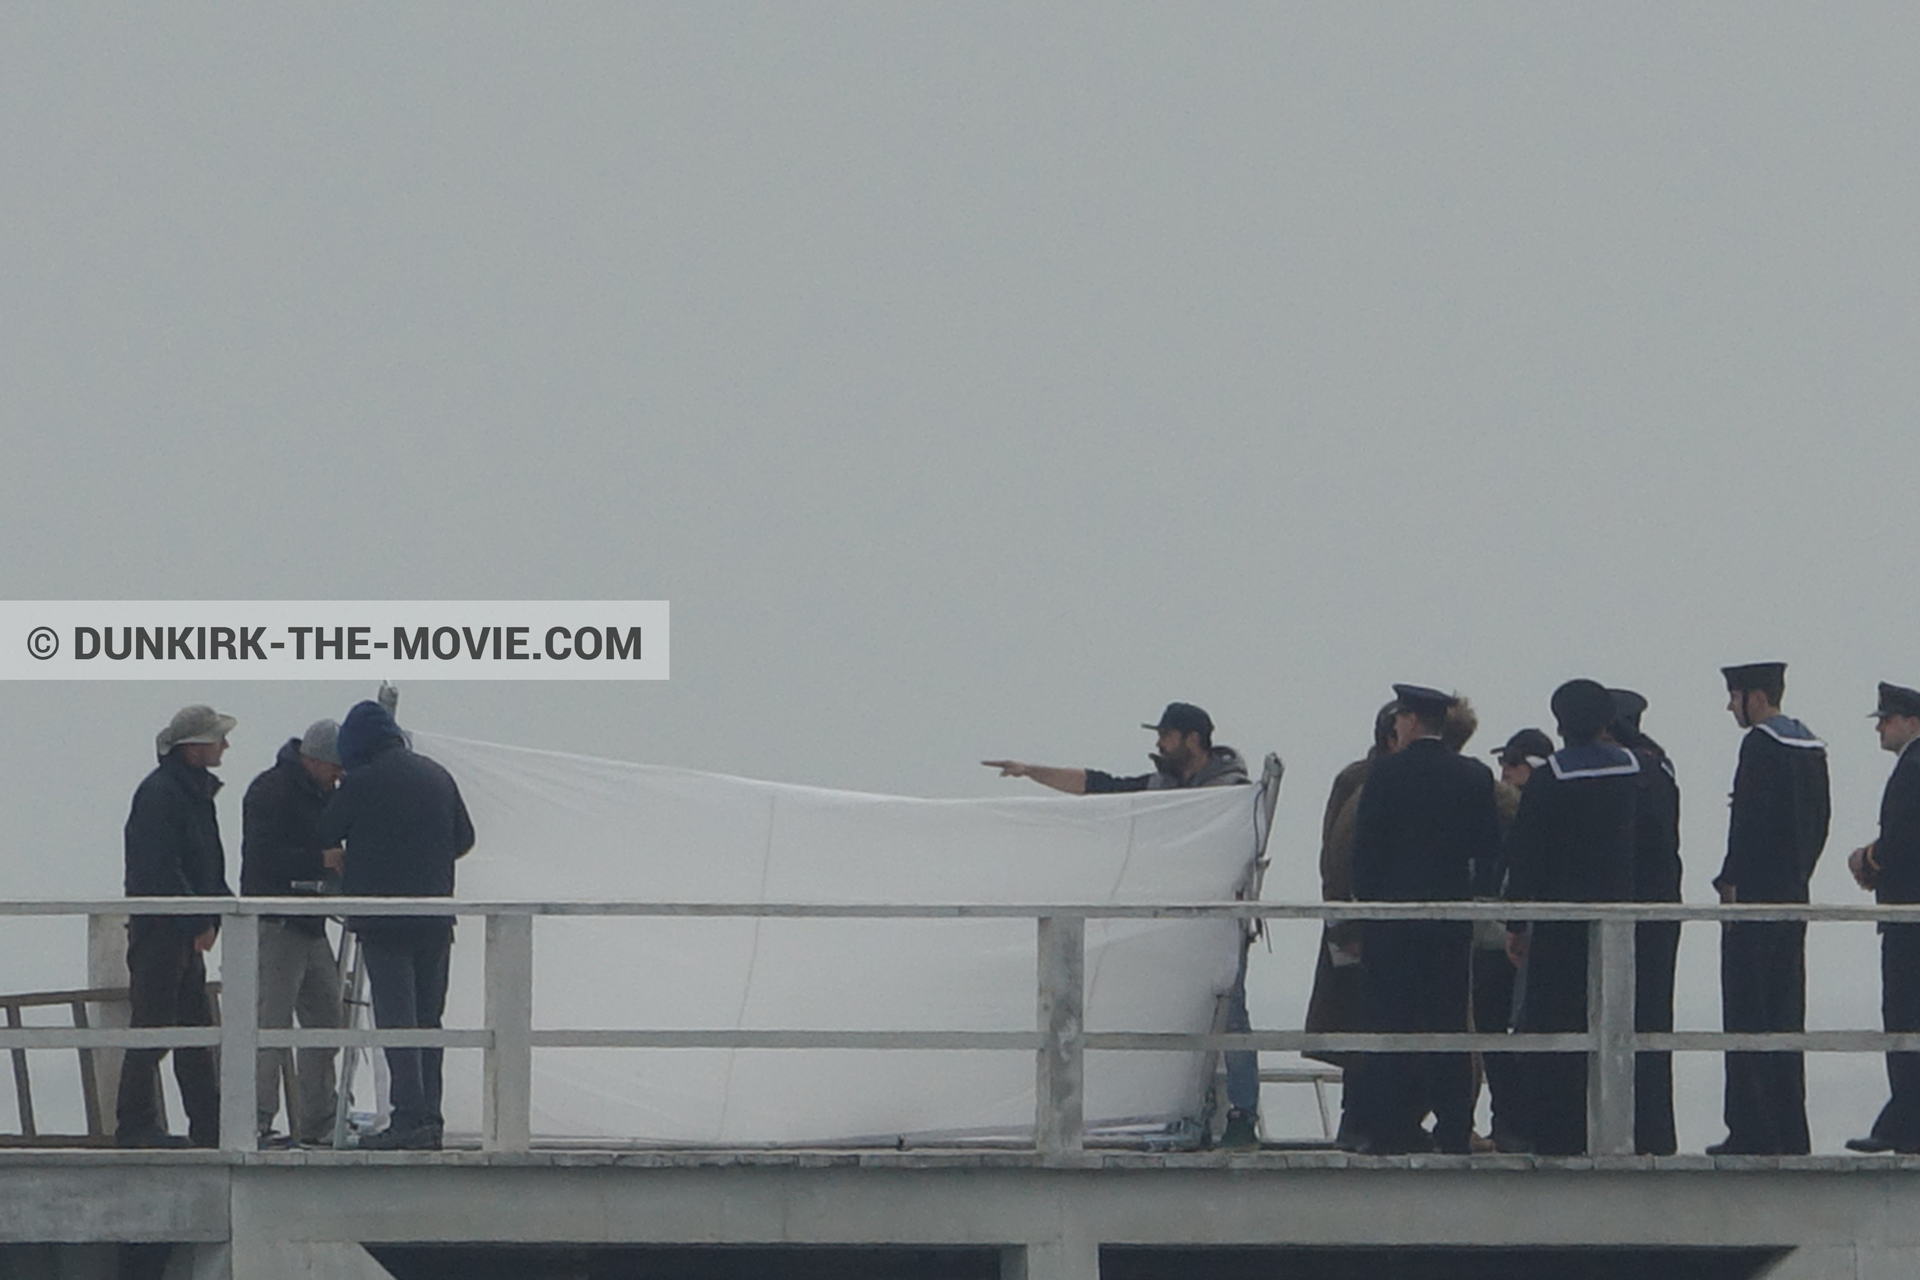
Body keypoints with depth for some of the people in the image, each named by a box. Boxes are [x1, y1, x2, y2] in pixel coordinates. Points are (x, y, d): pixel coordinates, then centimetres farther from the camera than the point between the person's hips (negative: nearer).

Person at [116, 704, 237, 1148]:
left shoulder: (195, 791, 17)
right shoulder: (160, 793, -15)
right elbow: (161, 869, -21)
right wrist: (199, 923, -20)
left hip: (185, 932, 10)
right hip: (160, 926, -10)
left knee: (196, 1028, 10)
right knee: (152, 1027, -7)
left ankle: (208, 1126, 13)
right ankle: (136, 1124, -4)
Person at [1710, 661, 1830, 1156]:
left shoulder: (1762, 745, -13)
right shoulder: (1811, 747, 14)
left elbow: (1749, 818, -19)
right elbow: (1820, 819, 17)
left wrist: (1732, 883, -13)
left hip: (1755, 896, -9)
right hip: (1793, 899, 9)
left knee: (1748, 1016, -6)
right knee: (1786, 1016, 11)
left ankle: (1751, 1132, -8)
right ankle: (1789, 1131, 11)